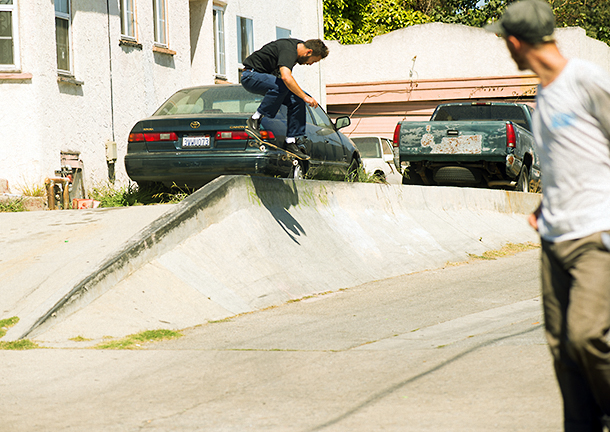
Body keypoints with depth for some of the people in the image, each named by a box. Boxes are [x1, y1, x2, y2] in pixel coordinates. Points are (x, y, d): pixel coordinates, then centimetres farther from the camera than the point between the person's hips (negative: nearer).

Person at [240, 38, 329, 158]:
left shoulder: (298, 45, 5)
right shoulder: (289, 50, -27)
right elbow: (286, 77, -43)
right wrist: (305, 97, -39)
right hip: (250, 76, -10)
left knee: (297, 100, -7)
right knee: (282, 86, -37)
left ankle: (291, 140, -4)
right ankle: (255, 119, -26)